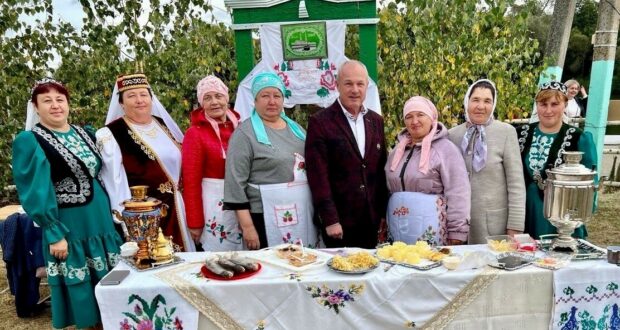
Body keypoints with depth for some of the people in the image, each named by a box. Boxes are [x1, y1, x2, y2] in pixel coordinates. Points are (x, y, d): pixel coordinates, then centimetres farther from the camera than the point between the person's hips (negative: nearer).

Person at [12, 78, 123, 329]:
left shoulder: (85, 134, 9)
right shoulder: (29, 141, -7)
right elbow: (35, 193, -11)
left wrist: (111, 213, 13)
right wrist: (54, 234, -15)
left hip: (101, 222, 5)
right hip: (68, 229, -5)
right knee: (81, 288, 4)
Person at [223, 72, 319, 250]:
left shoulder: (296, 128, 13)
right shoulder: (245, 133, -6)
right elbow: (236, 182, -10)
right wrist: (247, 226, -14)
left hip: (304, 216, 6)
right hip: (266, 218, -6)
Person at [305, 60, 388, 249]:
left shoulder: (376, 121, 9)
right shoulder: (320, 122, -8)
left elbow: (381, 169, 12)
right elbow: (318, 176, -12)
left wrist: (383, 212, 10)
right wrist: (330, 220, -15)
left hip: (371, 219, 5)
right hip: (338, 220, -5)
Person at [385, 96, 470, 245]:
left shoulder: (445, 148, -5)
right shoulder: (398, 150, 13)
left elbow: (457, 194, -10)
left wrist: (457, 233, -13)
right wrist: (385, 221, 17)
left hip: (432, 232, -5)